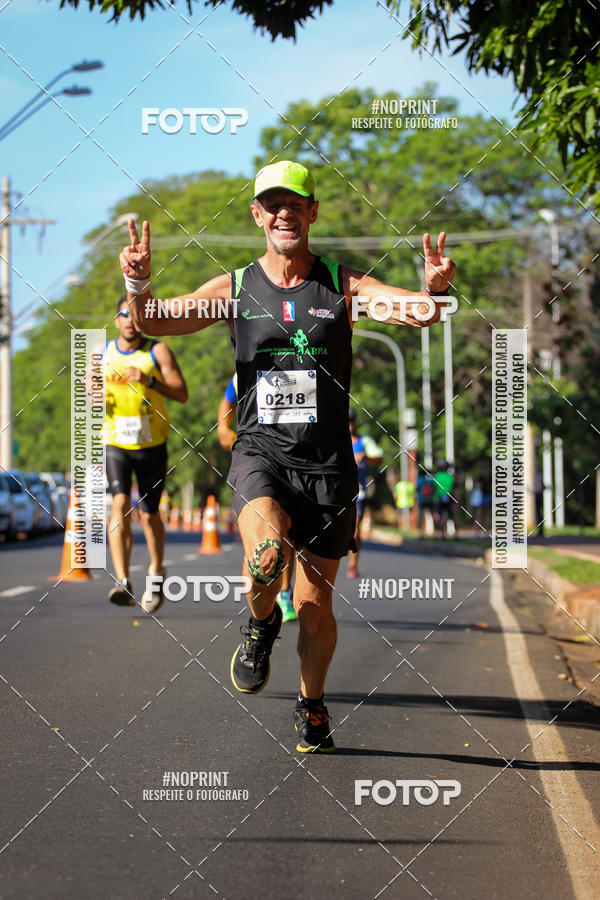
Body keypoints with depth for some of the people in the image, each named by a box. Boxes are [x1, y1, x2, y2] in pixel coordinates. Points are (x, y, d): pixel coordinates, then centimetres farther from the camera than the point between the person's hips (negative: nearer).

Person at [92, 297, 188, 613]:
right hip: (114, 444, 1)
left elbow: (182, 394, -9)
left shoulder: (158, 352, -2)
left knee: (149, 514, 8)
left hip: (151, 445, -1)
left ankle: (156, 572, 33)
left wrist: (150, 381, -24)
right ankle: (123, 583, -26)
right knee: (120, 504, -19)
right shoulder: (100, 353, 8)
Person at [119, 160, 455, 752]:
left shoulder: (341, 286, 1)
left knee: (314, 605, 4)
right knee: (266, 553, -30)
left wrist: (434, 288, -35)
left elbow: (418, 312, -12)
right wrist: (139, 285, -24)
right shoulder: (235, 288, 5)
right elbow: (154, 322, -2)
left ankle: (312, 705, 31)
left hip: (327, 462, 1)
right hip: (260, 452, 0)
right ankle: (260, 624, 4)